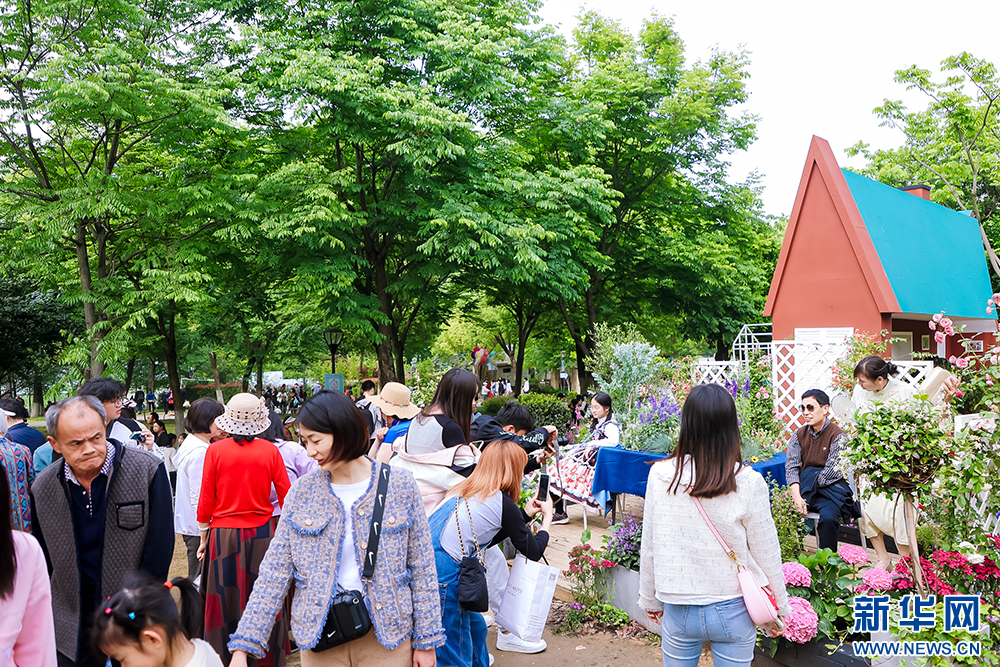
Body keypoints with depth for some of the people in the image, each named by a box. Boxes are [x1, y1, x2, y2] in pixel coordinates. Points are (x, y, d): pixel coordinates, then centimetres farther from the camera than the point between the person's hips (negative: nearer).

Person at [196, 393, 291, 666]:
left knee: (225, 602, 11)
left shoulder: (215, 450, -7)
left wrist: (204, 538, 10)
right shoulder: (269, 450, -5)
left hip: (223, 534, 0)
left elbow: (206, 502, -3)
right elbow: (286, 498, -2)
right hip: (261, 533, 1)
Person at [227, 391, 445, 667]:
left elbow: (422, 570, -4)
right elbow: (274, 573, -4)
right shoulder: (302, 492, -4)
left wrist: (426, 640, -3)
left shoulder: (399, 486, -8)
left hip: (386, 637, -1)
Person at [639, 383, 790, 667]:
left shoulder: (660, 475, -11)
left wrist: (650, 599, 12)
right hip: (733, 611, -1)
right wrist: (780, 608, 9)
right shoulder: (748, 482, -15)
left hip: (677, 611, 1)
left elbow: (649, 546, -2)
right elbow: (767, 554, -7)